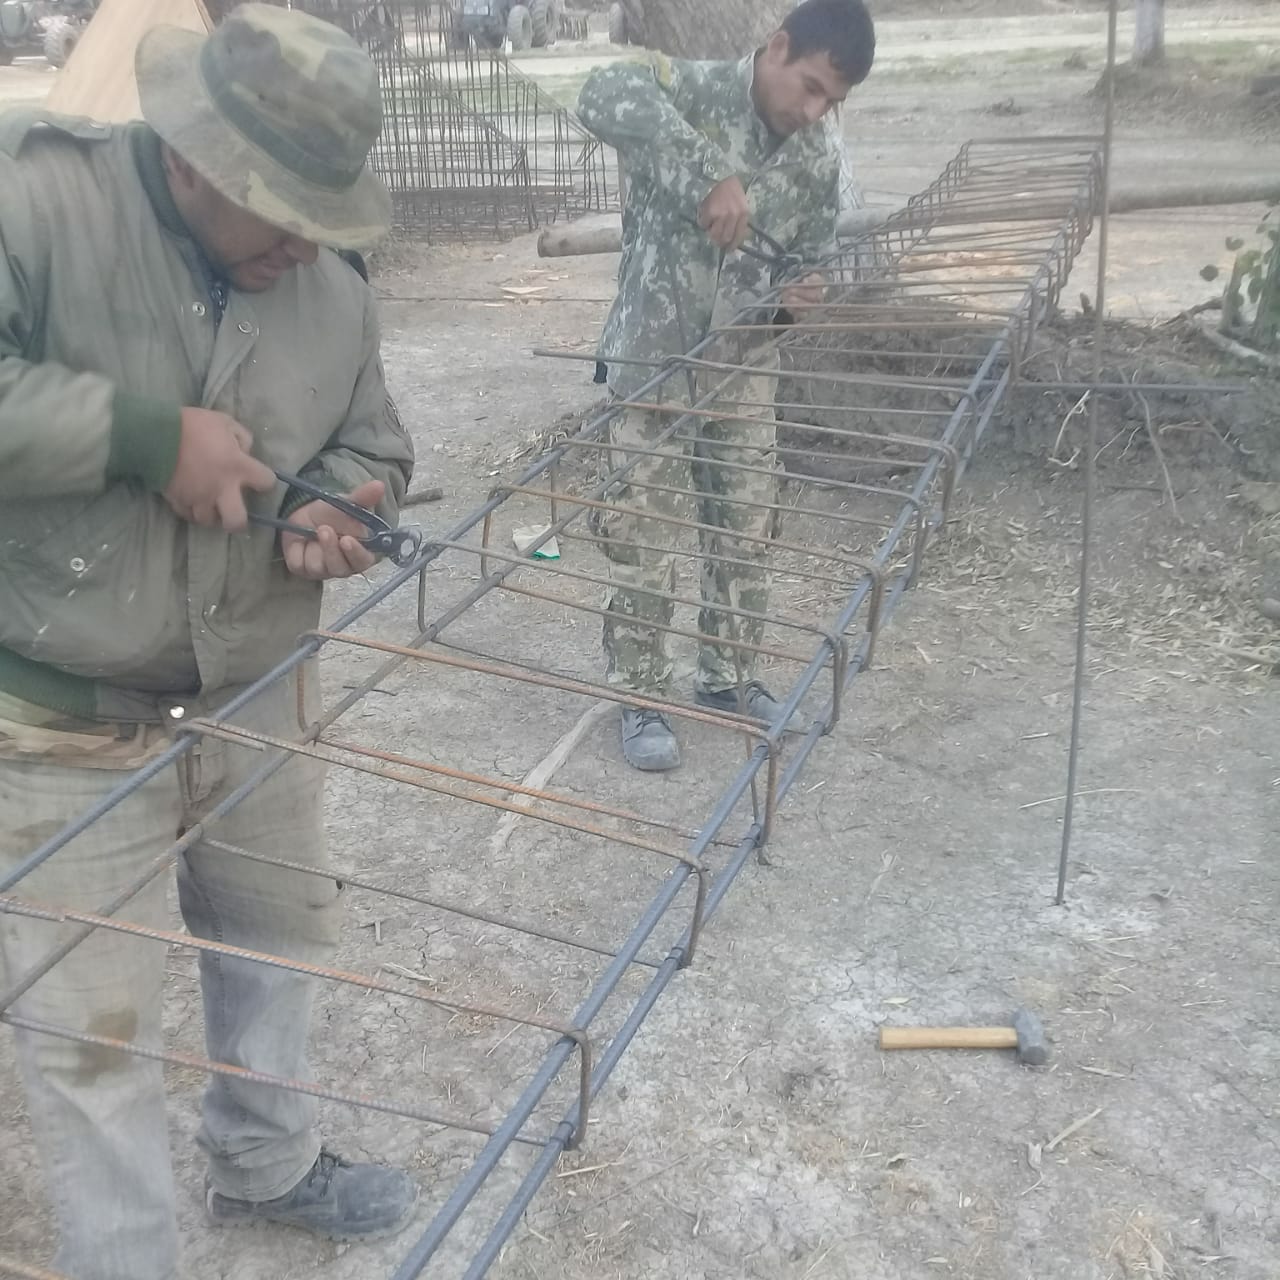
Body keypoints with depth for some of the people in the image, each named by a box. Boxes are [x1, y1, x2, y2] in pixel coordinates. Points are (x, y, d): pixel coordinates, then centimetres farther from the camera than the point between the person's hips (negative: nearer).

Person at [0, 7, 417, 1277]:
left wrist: (334, 512, -11)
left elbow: (370, 450, 11)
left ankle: (266, 1162, 49)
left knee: (277, 937, 23)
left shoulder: (333, 293, 0)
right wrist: (147, 438, -28)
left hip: (256, 700, 6)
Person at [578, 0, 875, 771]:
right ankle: (642, 698, 15)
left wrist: (799, 295, -12)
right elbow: (604, 96, -35)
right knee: (641, 533, 1)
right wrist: (709, 177, -41)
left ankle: (729, 678, 29)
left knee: (747, 530, 11)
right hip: (651, 360, -5)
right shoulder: (692, 90, -13)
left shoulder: (819, 165, 2)